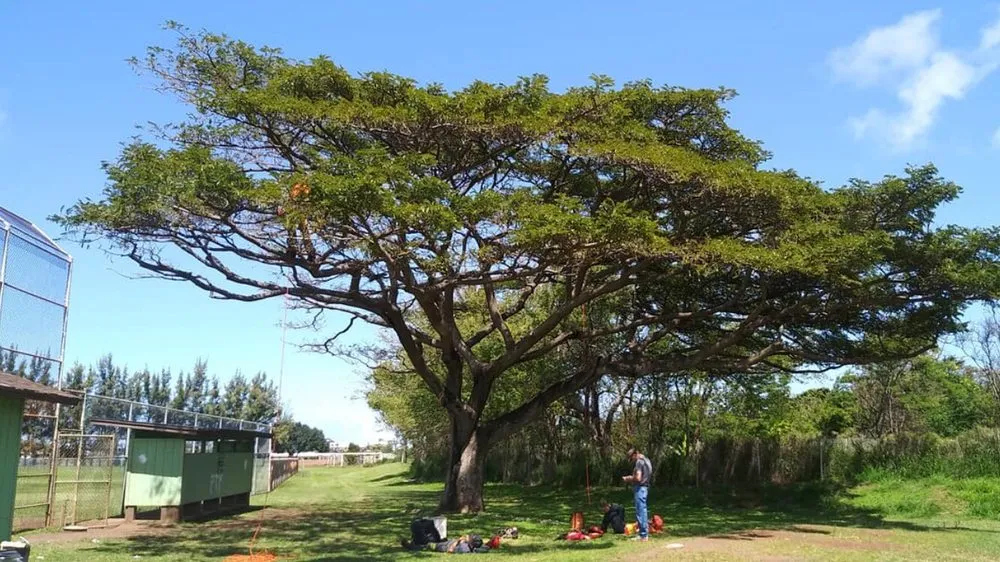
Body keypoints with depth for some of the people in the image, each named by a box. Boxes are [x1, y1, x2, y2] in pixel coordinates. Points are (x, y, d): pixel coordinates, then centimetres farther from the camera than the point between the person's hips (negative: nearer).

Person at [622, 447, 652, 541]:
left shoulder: (639, 462, -15)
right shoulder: (646, 460, 16)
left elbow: (638, 478, -22)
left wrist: (628, 479, -6)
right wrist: (631, 478, 15)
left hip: (640, 488, -10)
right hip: (645, 487, 10)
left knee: (640, 512, -6)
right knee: (644, 511, 15)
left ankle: (643, 535, -4)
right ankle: (645, 533, 21)